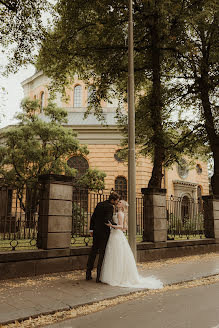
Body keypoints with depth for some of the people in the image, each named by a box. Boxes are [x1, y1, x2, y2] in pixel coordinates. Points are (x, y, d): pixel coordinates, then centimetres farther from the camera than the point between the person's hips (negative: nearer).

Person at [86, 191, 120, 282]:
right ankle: (99, 276, 7)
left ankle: (88, 274, 22)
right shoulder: (110, 207, -15)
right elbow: (108, 220, -26)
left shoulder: (99, 204, 8)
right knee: (102, 254, 3)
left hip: (96, 231, 7)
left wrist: (91, 229, 14)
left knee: (93, 252, 15)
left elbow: (93, 217, 10)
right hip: (104, 233, -7)